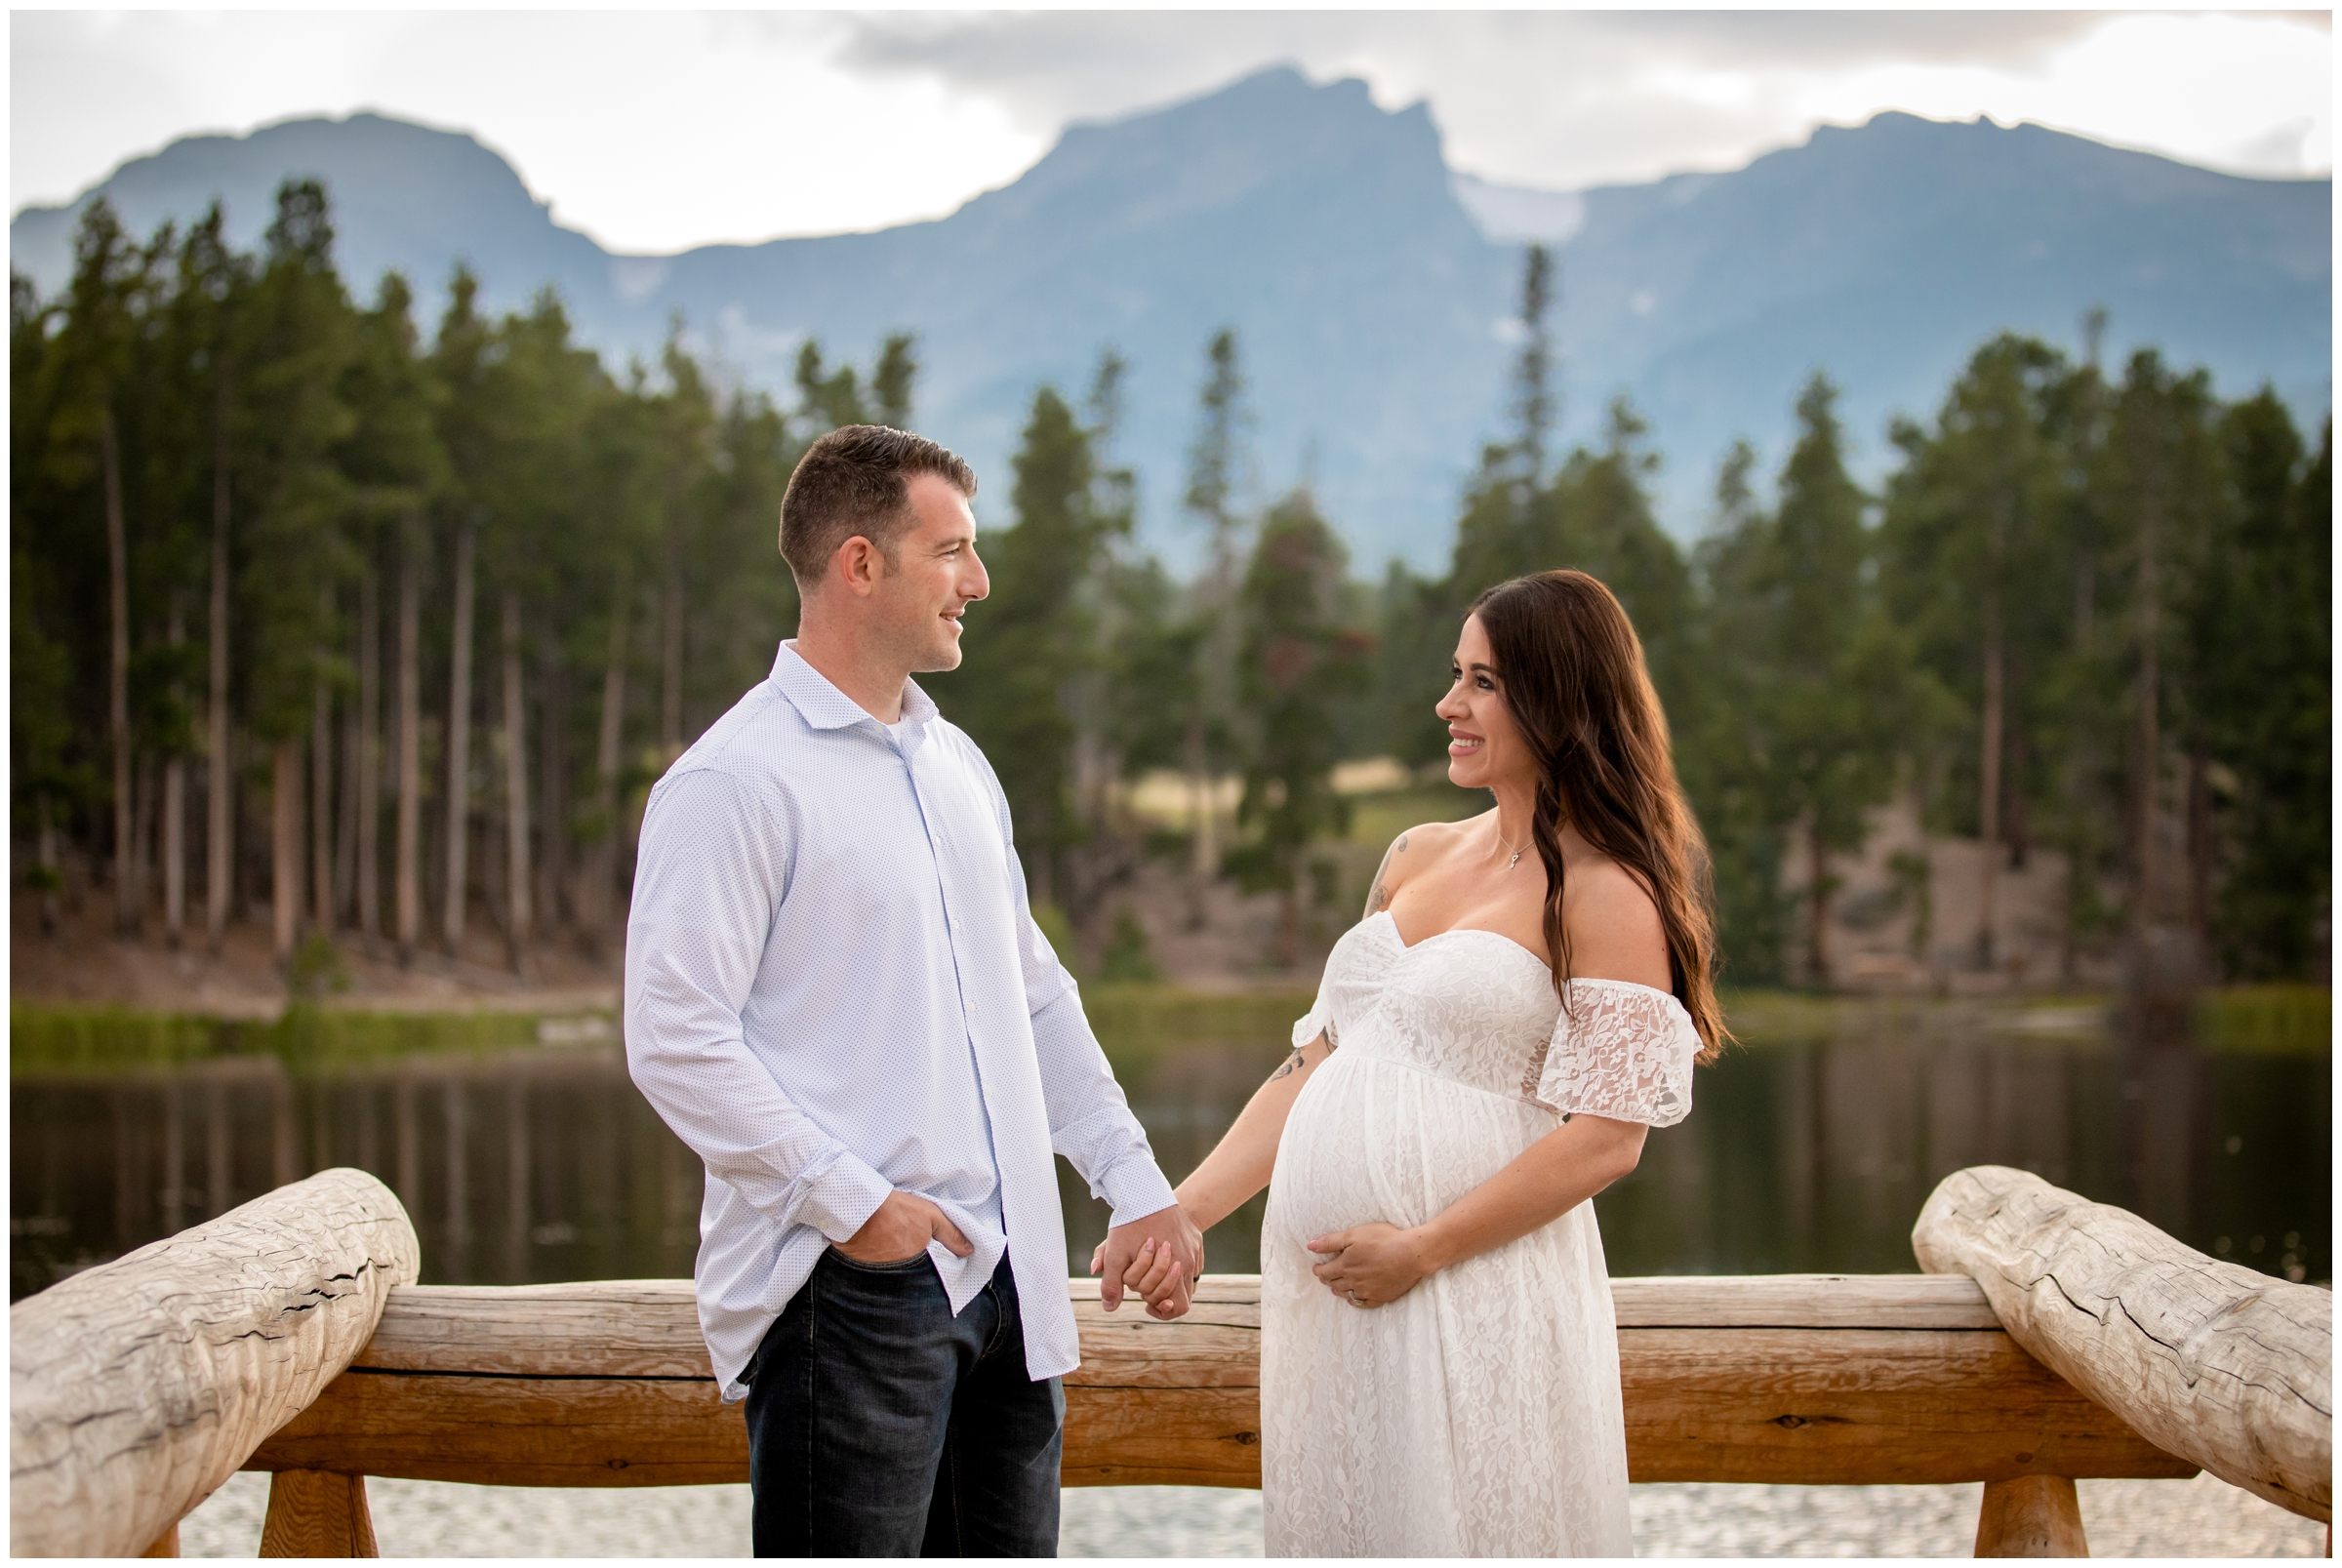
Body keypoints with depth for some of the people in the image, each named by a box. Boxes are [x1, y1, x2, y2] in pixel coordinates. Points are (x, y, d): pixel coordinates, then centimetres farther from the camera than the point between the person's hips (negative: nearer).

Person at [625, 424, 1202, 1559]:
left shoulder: (959, 767, 16)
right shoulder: (736, 778, -10)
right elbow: (674, 1041, -16)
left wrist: (1137, 1186, 12)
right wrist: (854, 1203, -18)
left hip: (1003, 1278, 8)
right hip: (851, 1288, -8)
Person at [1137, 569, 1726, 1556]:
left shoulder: (1609, 897, -7)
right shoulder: (1417, 857, 14)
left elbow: (1607, 1138, -13)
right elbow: (1319, 1060, 15)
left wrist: (1422, 1249, -14)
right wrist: (1183, 1211, 7)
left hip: (1477, 1287, -6)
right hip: (1325, 1287, 6)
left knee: (1457, 1522, 1)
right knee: (1341, 1524, 13)